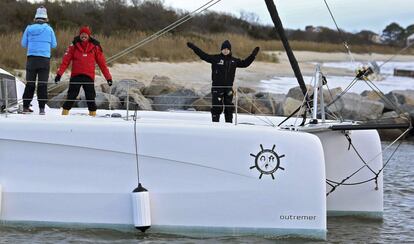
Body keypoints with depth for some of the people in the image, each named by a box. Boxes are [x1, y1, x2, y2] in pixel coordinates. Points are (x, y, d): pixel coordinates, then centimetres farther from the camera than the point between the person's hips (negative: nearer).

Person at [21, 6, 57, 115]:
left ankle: (26, 107, 9)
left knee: (30, 83, 10)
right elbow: (54, 45, 5)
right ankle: (42, 108, -3)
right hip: (44, 59, -1)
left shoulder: (29, 28, 2)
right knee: (42, 84, 2)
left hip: (31, 58, 1)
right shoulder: (49, 29, -1)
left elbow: (24, 44, 7)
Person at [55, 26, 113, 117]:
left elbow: (102, 62, 6)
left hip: (89, 76, 0)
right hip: (75, 76, 0)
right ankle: (64, 114, 5)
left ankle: (93, 115, 9)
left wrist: (108, 77, 3)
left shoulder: (95, 46, 4)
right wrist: (59, 73, -12)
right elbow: (66, 60, -3)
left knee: (90, 98, 1)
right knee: (71, 96, -1)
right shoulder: (74, 45, 2)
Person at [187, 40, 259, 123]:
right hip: (217, 87, -3)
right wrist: (193, 47, -9)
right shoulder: (215, 58, -2)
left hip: (228, 88, 3)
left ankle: (229, 123, 17)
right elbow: (203, 55, -4)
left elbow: (245, 63, 18)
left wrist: (253, 55, 14)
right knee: (217, 107, -3)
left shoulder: (234, 61, 8)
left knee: (229, 107, 8)